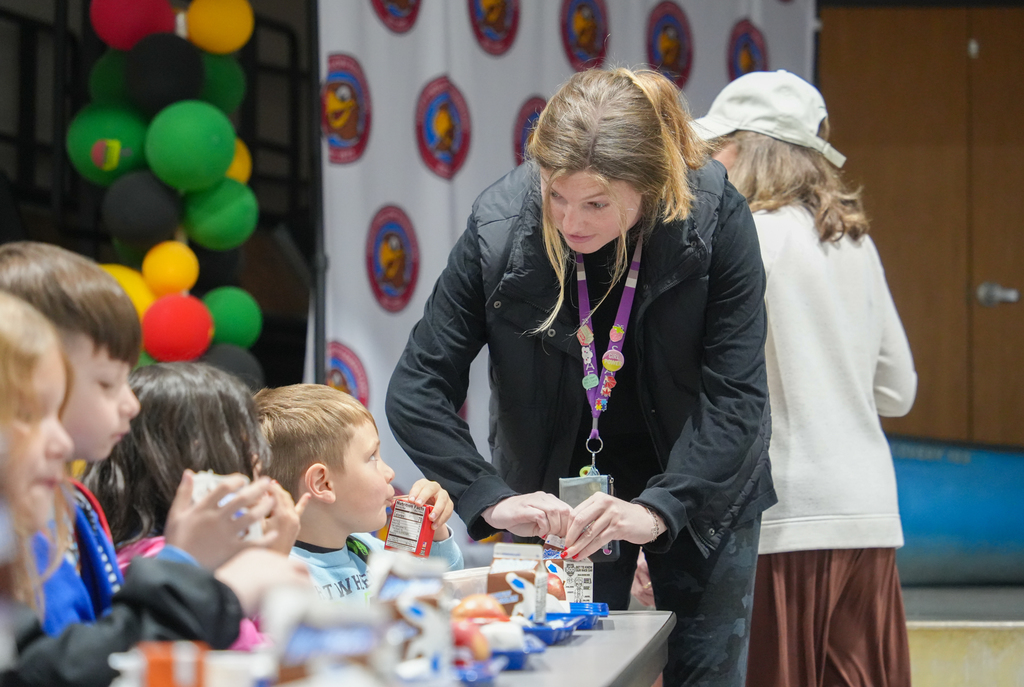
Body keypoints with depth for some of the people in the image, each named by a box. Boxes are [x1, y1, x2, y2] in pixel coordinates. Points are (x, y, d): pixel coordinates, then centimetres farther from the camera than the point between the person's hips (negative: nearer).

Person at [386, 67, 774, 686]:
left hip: (698, 491, 0)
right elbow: (418, 389, -16)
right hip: (560, 495, 0)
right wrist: (492, 498, -30)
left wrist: (656, 509, -35)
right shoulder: (500, 226, -21)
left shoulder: (716, 218, -22)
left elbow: (735, 396, -23)